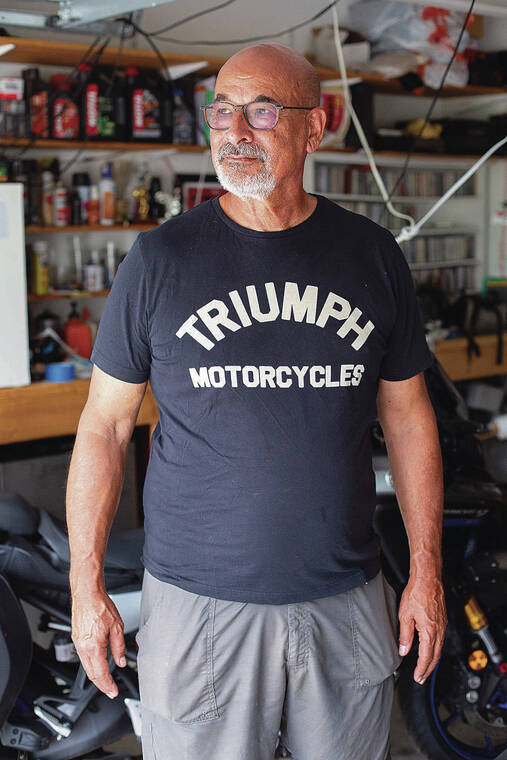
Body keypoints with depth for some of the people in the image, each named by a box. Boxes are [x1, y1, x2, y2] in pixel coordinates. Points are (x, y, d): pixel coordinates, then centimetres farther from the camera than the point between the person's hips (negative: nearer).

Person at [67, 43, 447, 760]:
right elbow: (105, 424, 0)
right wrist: (86, 585, -2)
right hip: (199, 606, -2)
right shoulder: (159, 259, -5)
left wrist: (426, 572, 7)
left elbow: (407, 414, 7)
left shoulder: (374, 255, 2)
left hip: (347, 605, 2)